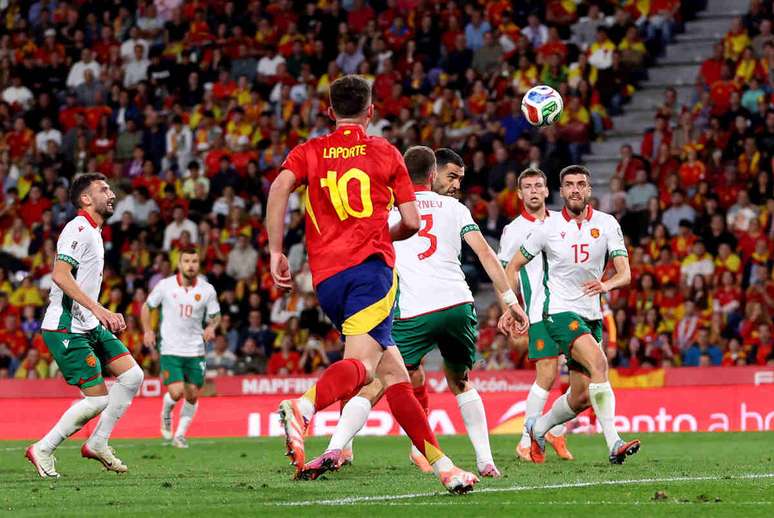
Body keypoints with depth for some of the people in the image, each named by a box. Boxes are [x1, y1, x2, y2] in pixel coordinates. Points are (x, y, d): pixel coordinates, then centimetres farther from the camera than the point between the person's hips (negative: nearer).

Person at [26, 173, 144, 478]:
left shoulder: (94, 232, 18)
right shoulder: (78, 229, -13)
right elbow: (60, 275, -25)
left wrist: (107, 316, 18)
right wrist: (98, 309, -30)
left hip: (89, 327, 10)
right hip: (66, 329, -10)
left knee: (132, 375, 0)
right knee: (97, 399, -11)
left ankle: (97, 444, 9)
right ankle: (42, 450, 4)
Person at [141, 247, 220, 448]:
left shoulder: (207, 290, -1)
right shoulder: (165, 285, -4)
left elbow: (215, 316, 10)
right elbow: (147, 307, 10)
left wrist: (211, 327, -11)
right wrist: (148, 331, -1)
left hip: (195, 350, 2)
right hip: (170, 349, -2)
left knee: (192, 395, 3)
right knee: (176, 392, -15)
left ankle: (181, 433, 22)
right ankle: (166, 415, 19)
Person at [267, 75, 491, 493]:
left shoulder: (308, 153, 17)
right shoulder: (385, 152, 13)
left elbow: (280, 187, -5)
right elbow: (412, 222, 10)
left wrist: (276, 253, -5)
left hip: (326, 277, 4)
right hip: (370, 265, -4)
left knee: (393, 370, 11)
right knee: (360, 363, -23)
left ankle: (441, 465, 11)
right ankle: (303, 407, -53)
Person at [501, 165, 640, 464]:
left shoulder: (606, 224, 1)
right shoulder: (549, 227, -3)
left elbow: (625, 273, -5)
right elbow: (514, 266, 7)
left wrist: (607, 284, -28)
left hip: (592, 316, 5)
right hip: (560, 313, -5)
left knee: (581, 397, 5)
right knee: (598, 362, -29)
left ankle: (538, 428, 34)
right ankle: (614, 444, -35)